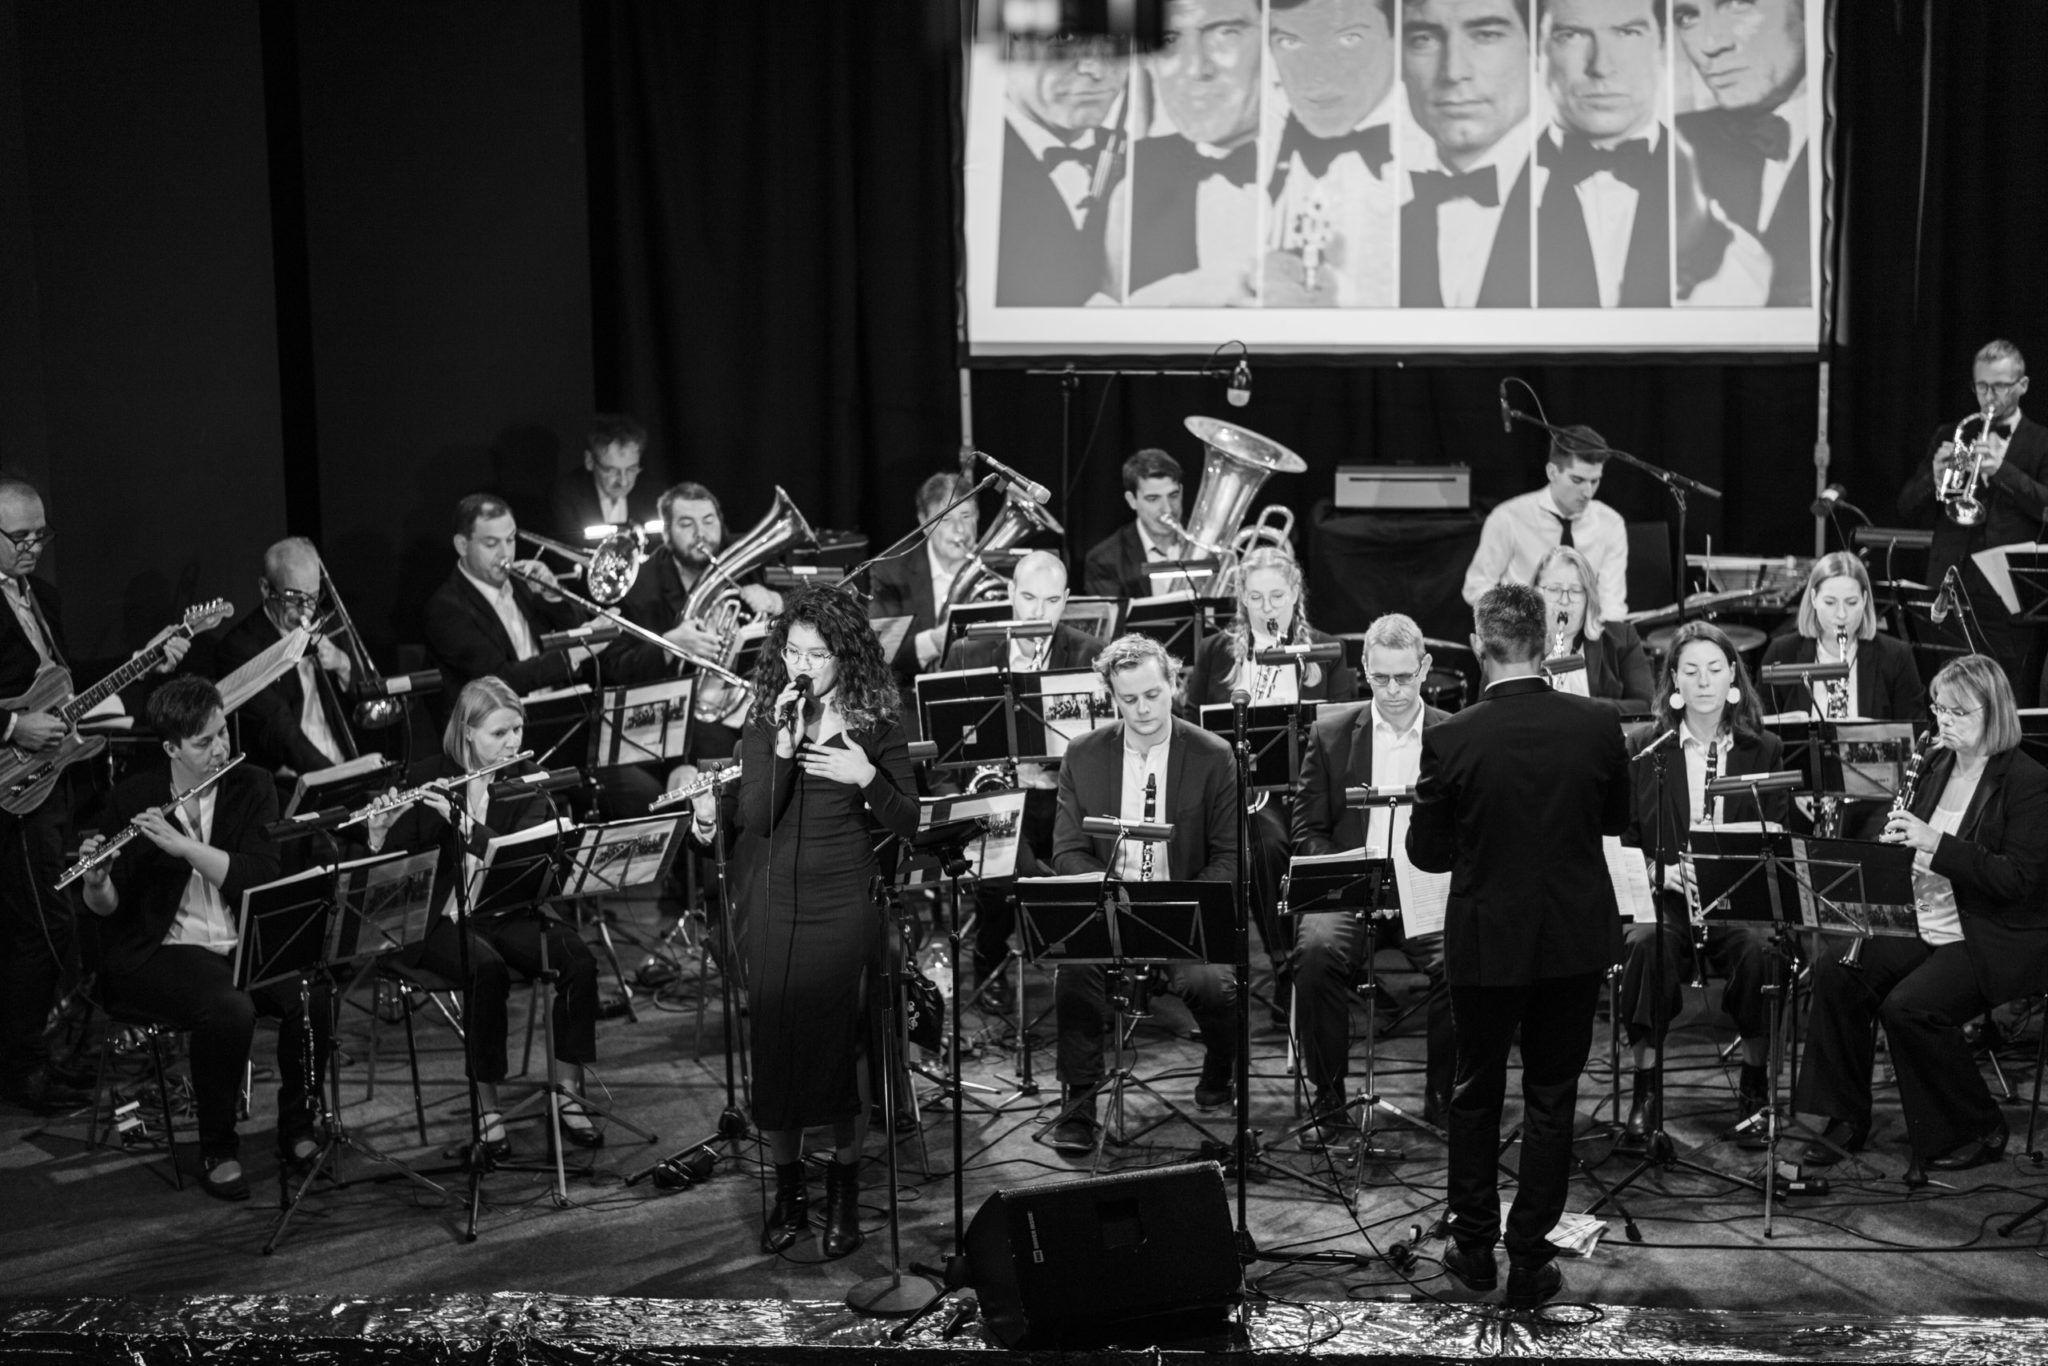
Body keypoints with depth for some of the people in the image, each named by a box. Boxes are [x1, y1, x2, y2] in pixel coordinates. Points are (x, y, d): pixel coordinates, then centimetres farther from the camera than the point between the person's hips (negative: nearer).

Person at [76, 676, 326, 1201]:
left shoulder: (252, 789, 3)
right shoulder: (135, 798, -1)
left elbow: (259, 877, -12)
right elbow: (109, 907, -1)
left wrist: (181, 845, -23)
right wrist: (96, 881, -24)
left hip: (246, 941, 3)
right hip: (163, 950, -3)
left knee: (311, 996, -27)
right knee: (229, 1010, -34)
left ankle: (297, 1129, -4)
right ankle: (217, 1151, -13)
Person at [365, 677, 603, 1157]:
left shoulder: (527, 780, 3)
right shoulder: (428, 779, -1)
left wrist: (463, 821, -24)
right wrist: (380, 833, -25)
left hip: (508, 913, 3)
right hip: (444, 920, -3)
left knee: (578, 959, -25)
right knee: (488, 969, -34)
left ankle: (569, 1095, -15)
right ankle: (487, 1108, -22)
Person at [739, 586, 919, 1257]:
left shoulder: (877, 725, -1)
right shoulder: (764, 725, 4)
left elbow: (907, 825, -3)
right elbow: (754, 820, -9)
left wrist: (866, 778, -19)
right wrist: (783, 745, -18)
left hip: (845, 905, -2)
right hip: (777, 905, 2)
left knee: (842, 1046, 0)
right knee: (776, 1048, 4)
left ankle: (844, 1186, 19)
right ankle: (788, 1189, 20)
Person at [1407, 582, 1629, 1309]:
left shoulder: (1451, 738, -16)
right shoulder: (1596, 724, -10)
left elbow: (1426, 853, -7)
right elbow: (1619, 819, 6)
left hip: (1485, 942, -1)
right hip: (1576, 941, 1)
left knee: (1475, 1091, 17)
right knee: (1551, 1097, 12)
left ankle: (1473, 1247, 26)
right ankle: (1529, 1262, 16)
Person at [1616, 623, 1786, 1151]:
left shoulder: (1763, 750, 10)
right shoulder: (1644, 750, 8)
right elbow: (1624, 837, 5)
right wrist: (1663, 870, -14)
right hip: (1662, 895, 0)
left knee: (1759, 948, -33)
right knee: (1648, 943, -34)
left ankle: (1754, 1086, -12)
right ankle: (1646, 1093, -24)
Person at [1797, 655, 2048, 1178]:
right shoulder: (1937, 766, 11)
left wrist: (1935, 843, -26)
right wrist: (1898, 837, -3)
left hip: (1993, 942, -7)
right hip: (1925, 925, 7)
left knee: (1909, 1006, -28)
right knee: (1835, 971, -13)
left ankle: (1979, 1131, -6)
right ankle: (1847, 1119, -2)